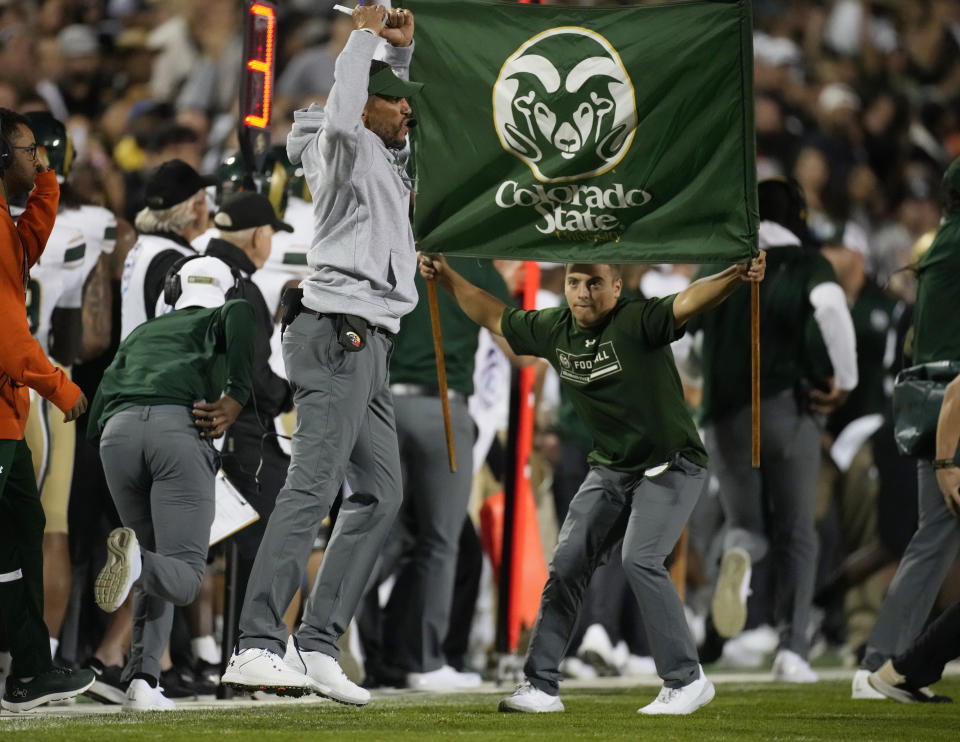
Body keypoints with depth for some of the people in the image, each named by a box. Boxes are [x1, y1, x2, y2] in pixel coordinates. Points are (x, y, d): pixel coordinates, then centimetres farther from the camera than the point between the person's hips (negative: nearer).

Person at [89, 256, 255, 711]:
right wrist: (236, 398, -6)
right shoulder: (220, 318, 28)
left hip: (117, 433, 4)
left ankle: (141, 680, -2)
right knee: (181, 579, -3)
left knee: (157, 575, 19)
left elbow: (95, 419, 26)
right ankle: (136, 562, -38)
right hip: (178, 430, -4)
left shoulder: (140, 334, 38)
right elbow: (240, 315, -2)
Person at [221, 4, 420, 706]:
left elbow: (392, 108, 42)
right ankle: (258, 646, -27)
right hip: (340, 335, -10)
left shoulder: (384, 156, 20)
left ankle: (317, 647, 6)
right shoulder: (348, 151, -5)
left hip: (368, 347, 10)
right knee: (313, 486, -18)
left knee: (380, 493, 9)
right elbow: (341, 120, -30)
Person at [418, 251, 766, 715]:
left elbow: (689, 302, -39)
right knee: (567, 563, 0)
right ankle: (540, 686, 6)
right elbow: (495, 317, 17)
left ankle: (686, 680, -11)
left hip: (671, 465, -7)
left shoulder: (638, 322, -21)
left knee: (640, 560, -22)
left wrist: (736, 277, -57)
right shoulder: (554, 330, -1)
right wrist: (447, 277, 15)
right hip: (610, 468, 7)